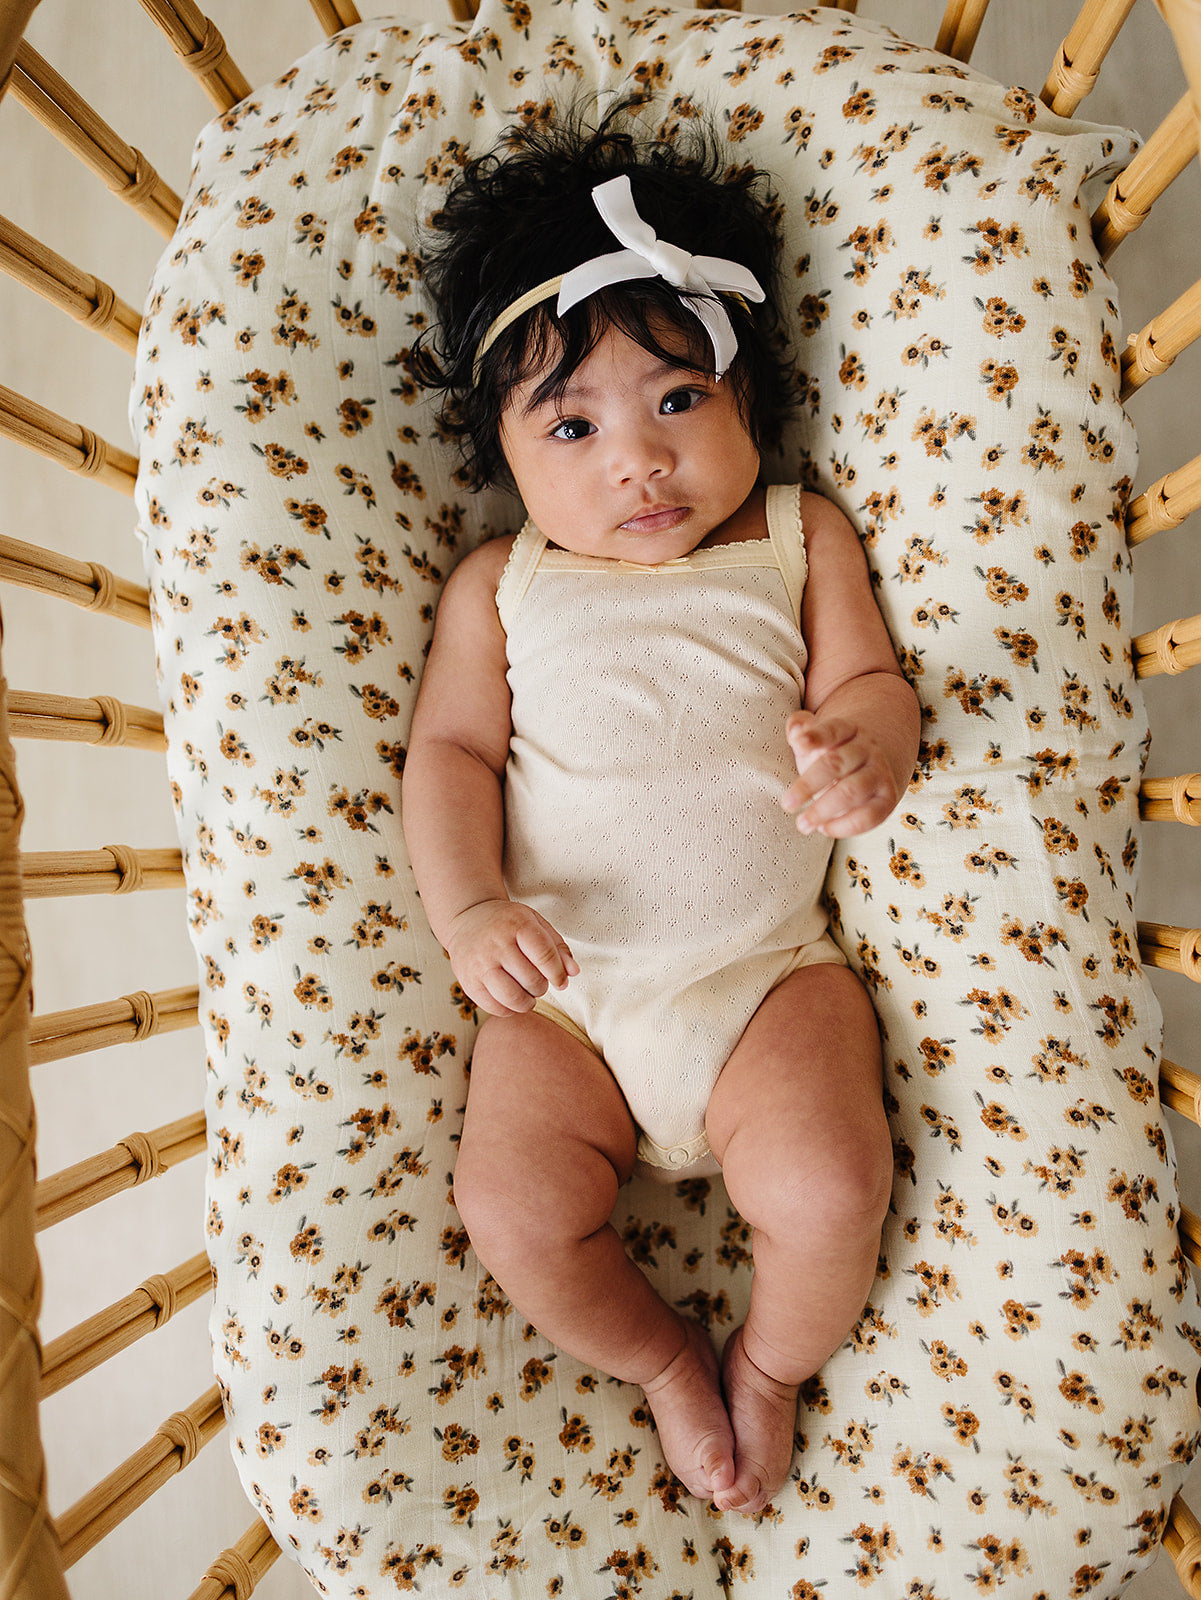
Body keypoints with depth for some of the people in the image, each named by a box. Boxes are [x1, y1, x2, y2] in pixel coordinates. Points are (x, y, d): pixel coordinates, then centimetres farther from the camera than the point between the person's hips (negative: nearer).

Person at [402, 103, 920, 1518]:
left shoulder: (800, 538, 6)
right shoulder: (500, 584, 5)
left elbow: (868, 682, 4)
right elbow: (450, 749, 2)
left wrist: (864, 748, -21)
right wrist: (466, 907, -15)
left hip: (769, 974, 0)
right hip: (564, 993, 1)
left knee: (828, 1188, -20)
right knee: (514, 1209, -15)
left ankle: (770, 1362, 16)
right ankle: (663, 1357, 18)